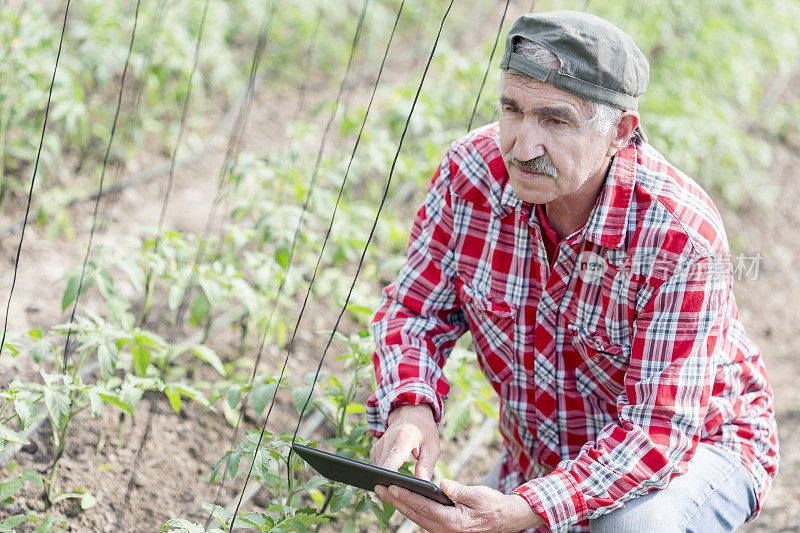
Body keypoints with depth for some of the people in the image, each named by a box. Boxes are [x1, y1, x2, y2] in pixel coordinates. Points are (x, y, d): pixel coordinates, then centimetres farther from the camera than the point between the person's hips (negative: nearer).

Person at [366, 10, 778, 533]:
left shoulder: (682, 238, -33)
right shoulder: (472, 172, -18)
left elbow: (658, 429, -32)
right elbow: (415, 308, -6)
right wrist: (410, 408, -29)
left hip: (698, 445, -5)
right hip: (539, 462, 5)